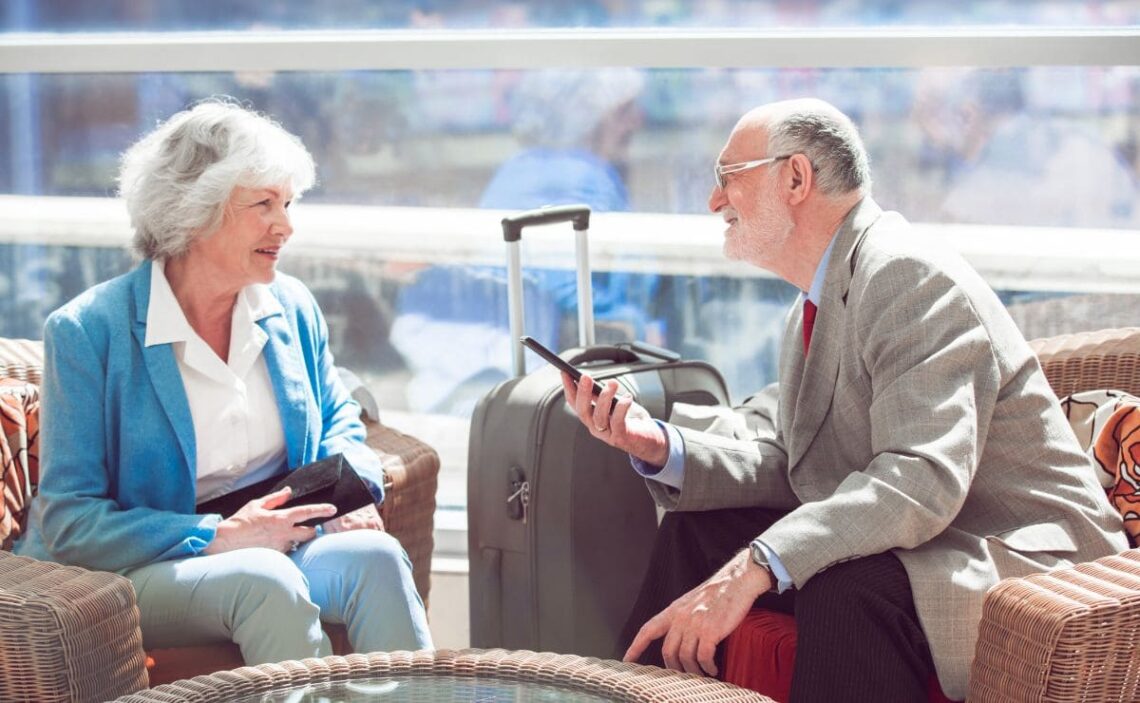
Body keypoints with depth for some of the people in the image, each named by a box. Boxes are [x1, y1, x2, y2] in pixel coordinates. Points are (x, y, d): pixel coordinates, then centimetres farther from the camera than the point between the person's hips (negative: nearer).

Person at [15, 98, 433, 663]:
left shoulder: (292, 307, 7)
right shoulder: (87, 332, -10)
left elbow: (339, 424, 22)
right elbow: (68, 522, -13)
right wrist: (218, 537, -22)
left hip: (277, 547, 5)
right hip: (140, 572, -5)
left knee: (375, 554, -28)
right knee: (263, 578, -36)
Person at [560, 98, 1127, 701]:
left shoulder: (912, 278, -20)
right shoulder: (815, 308, 14)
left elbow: (922, 479, -32)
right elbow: (781, 460, 6)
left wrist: (753, 568, -40)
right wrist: (660, 447, -12)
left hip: (1021, 561, -10)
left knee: (845, 583, -36)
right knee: (694, 527, 6)